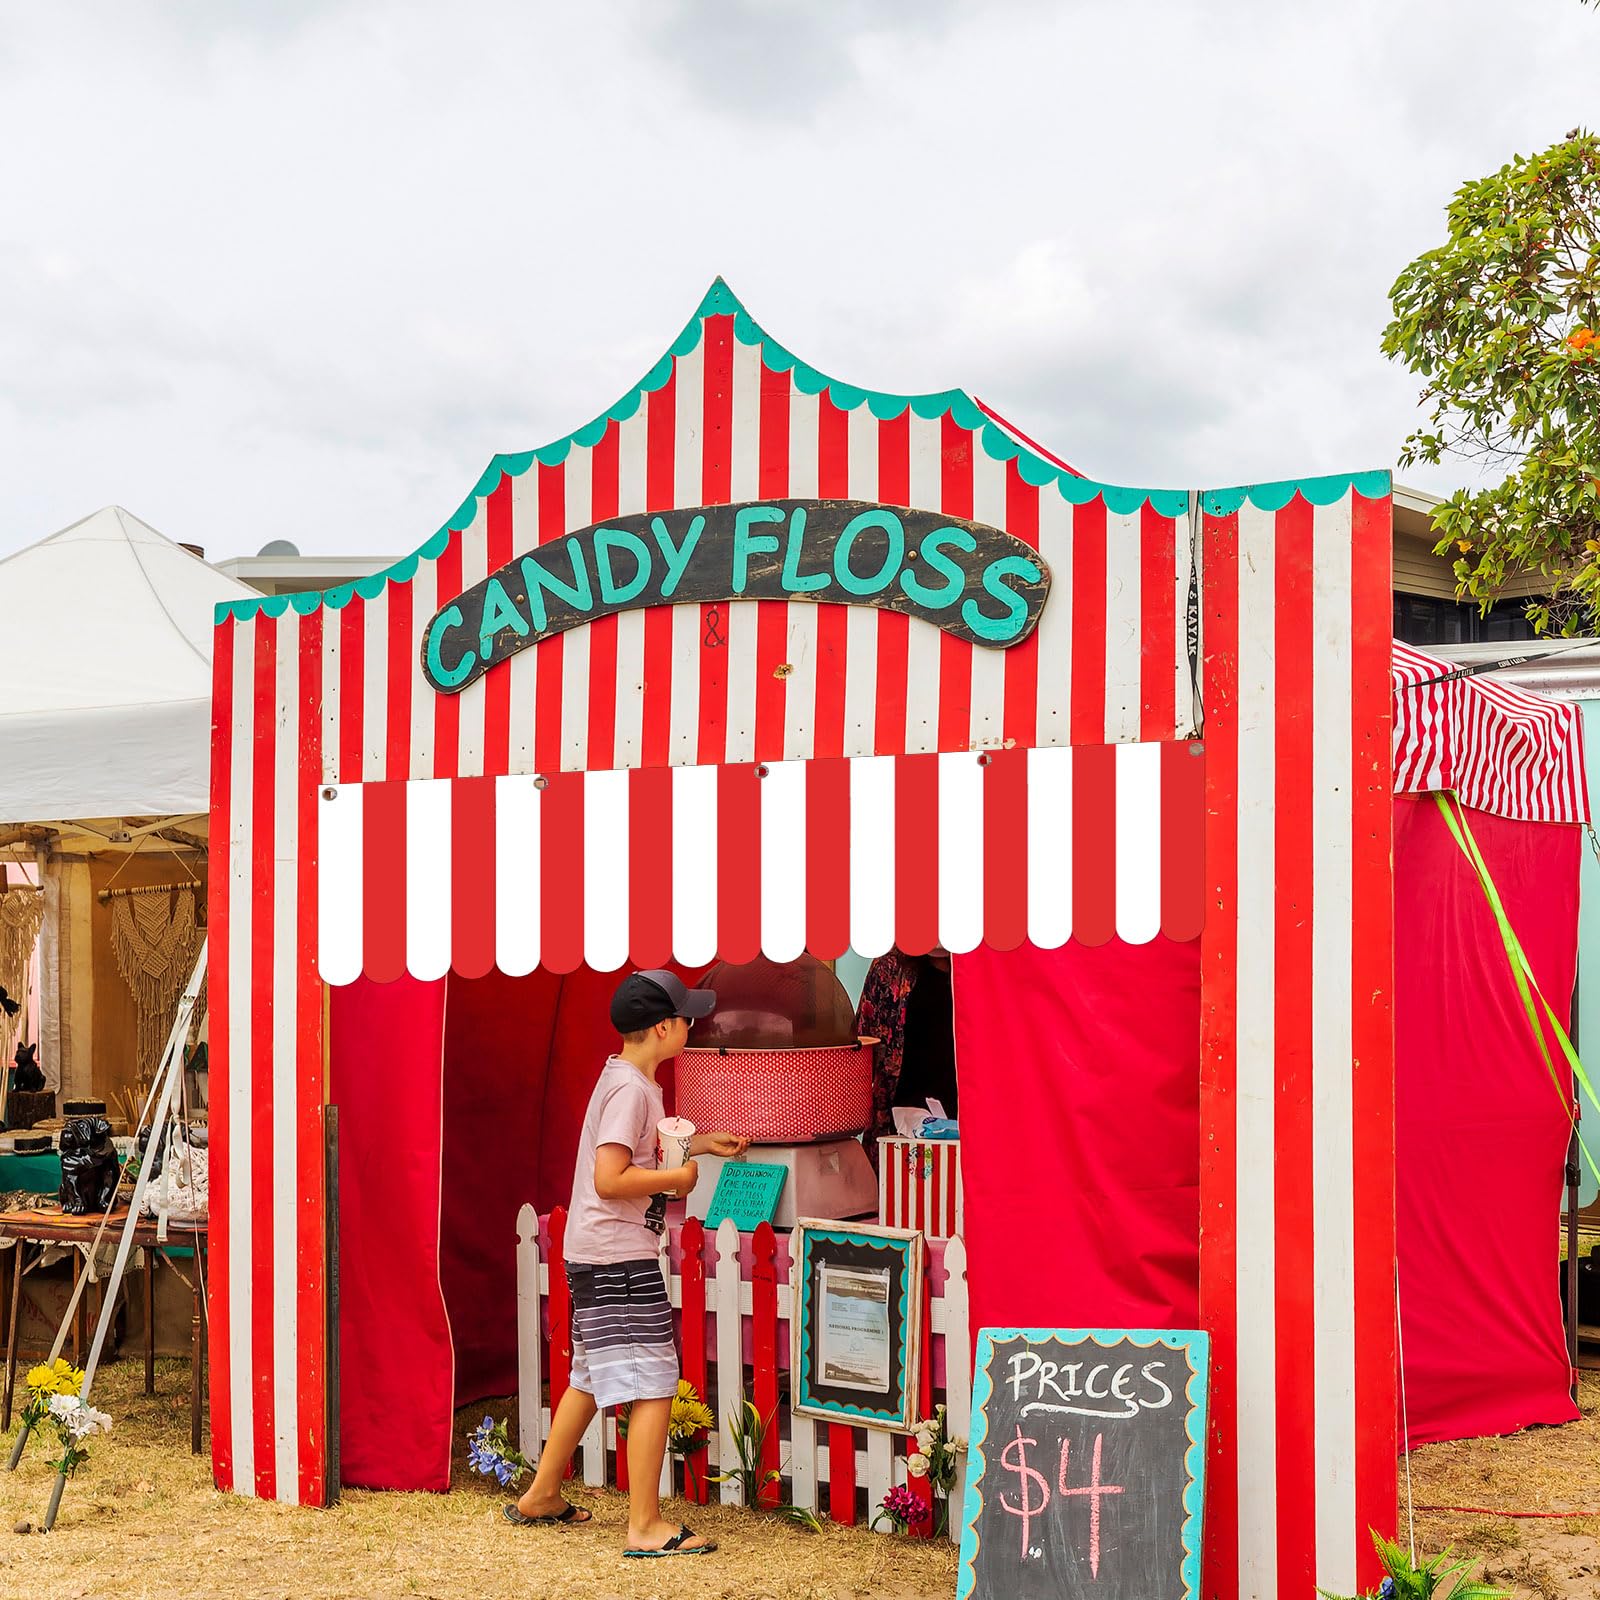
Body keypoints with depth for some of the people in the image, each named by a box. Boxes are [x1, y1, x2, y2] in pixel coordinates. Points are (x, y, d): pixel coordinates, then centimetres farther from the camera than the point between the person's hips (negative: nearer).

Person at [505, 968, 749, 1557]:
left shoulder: (625, 1079, 13)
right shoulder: (631, 1089, -18)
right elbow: (610, 1178, -26)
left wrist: (701, 1144, 23)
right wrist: (676, 1177, -15)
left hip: (594, 1256, 11)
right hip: (619, 1258, -11)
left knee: (591, 1377, 20)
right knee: (653, 1385, -8)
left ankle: (540, 1498, 31)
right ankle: (646, 1527, -6)